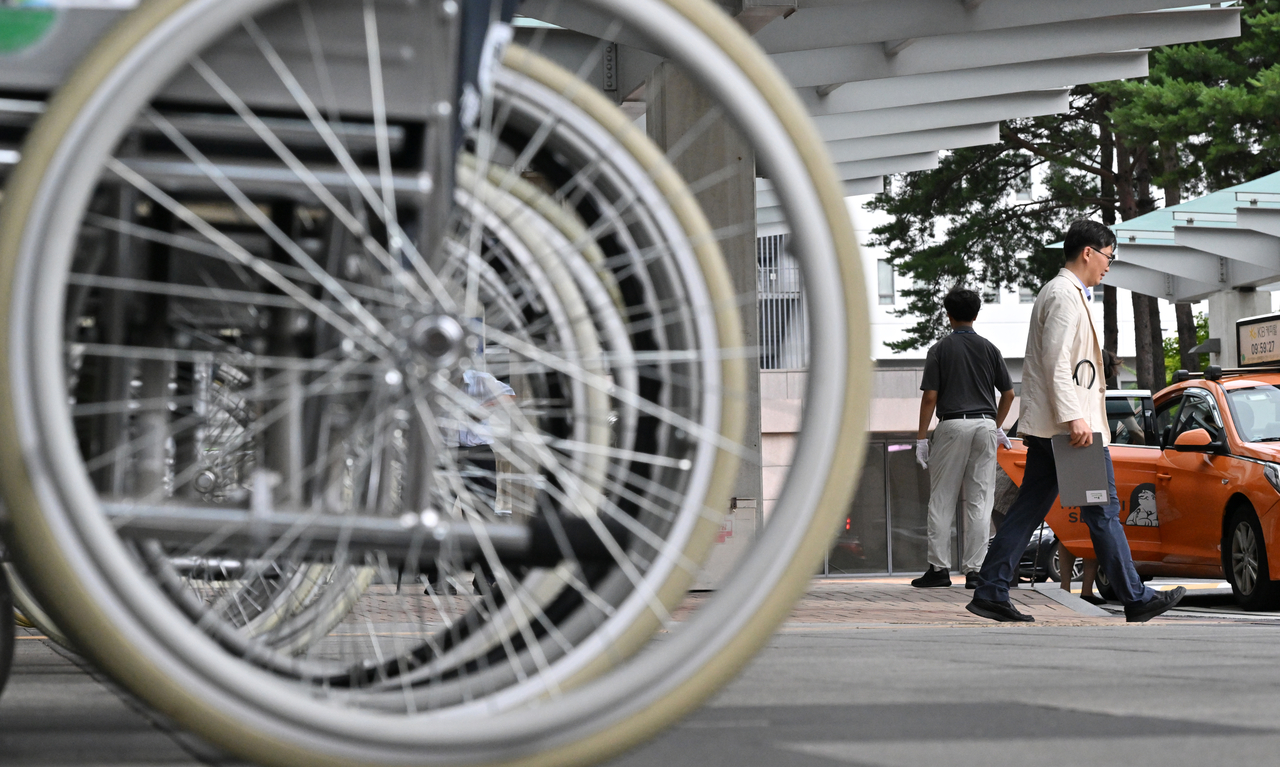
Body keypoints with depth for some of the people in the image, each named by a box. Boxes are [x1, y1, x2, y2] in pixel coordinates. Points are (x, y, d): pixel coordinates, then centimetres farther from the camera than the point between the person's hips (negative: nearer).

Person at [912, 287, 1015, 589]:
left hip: (953, 425, -3)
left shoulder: (940, 350, -1)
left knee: (941, 500, 4)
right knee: (980, 501, 4)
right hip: (984, 424, 3)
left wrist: (921, 438, -1)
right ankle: (974, 570, 2)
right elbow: (1008, 393, 10)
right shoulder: (989, 349, 8)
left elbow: (930, 397, -6)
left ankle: (939, 567, 1)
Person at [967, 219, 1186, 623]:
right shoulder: (1064, 295, -12)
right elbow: (1055, 363, -21)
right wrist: (1074, 418, -25)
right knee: (1103, 512, -4)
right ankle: (1136, 600, 2)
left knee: (1028, 510, 7)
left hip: (1049, 429, 10)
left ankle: (990, 593, 5)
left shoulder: (1064, 293, 21)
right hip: (1070, 427, -10)